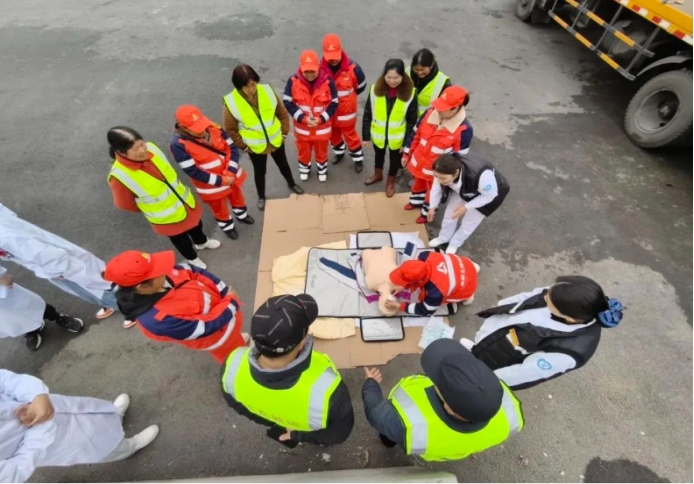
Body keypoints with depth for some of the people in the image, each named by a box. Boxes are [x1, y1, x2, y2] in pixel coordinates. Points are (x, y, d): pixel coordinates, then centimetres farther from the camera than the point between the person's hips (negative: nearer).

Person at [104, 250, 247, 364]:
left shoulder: (160, 277, -23)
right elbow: (206, 327, -32)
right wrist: (231, 302, -22)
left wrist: (224, 291, -15)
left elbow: (193, 272, -8)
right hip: (215, 332, -6)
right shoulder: (157, 320, -39)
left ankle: (237, 339, 70)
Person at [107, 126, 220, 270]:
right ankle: (192, 259, 51)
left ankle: (202, 242, 62)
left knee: (195, 224, 30)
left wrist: (179, 191, 13)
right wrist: (148, 206, 1)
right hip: (166, 217, -5)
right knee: (180, 239, 21)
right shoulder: (119, 176, -31)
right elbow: (124, 204, -14)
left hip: (184, 200, 5)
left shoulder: (151, 148, -18)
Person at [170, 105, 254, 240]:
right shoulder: (178, 144, -25)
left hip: (232, 175, 4)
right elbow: (193, 172, -25)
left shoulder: (213, 128, -14)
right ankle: (227, 226, 49)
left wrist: (230, 172, -23)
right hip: (211, 186, -4)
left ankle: (242, 214, 59)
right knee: (220, 208, 20)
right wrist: (221, 180, -25)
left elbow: (232, 148, -10)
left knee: (237, 196, 29)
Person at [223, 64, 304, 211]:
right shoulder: (231, 102, -22)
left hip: (276, 141, 2)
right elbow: (230, 129, -10)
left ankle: (291, 184, 53)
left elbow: (282, 113, -2)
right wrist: (243, 146, -8)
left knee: (283, 164, 23)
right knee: (260, 171, 18)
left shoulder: (267, 91, -16)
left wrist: (284, 133, -2)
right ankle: (261, 197, 43)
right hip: (255, 146, -2)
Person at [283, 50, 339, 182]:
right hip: (302, 126, 1)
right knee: (303, 150, 22)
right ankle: (304, 168, 51)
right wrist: (303, 118, -21)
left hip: (322, 126, 0)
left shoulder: (327, 81, -18)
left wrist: (320, 119, -20)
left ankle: (322, 169, 49)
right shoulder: (293, 81, -17)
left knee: (321, 151, 21)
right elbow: (287, 103, -11)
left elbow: (334, 104, -11)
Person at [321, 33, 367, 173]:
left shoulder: (352, 67, -22)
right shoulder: (321, 68, -18)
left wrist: (346, 96, 8)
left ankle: (358, 158, 32)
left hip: (347, 110, -3)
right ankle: (339, 152, 51)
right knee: (333, 134, 22)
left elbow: (361, 86, -4)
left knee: (350, 135, 12)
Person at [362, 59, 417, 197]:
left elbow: (412, 121, -12)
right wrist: (366, 135, -6)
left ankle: (390, 182, 46)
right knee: (379, 155, 26)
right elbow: (367, 114, -8)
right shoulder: (375, 89, -16)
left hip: (397, 137, -1)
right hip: (378, 134, 2)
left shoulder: (410, 93, -19)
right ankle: (377, 175, 56)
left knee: (395, 159, 19)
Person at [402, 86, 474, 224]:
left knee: (432, 192, 23)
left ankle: (427, 212, 49)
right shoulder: (430, 113, -15)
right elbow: (415, 134, -2)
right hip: (418, 162, 4)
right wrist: (407, 154, 6)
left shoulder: (464, 130, -28)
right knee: (418, 184, 31)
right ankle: (416, 201, 60)